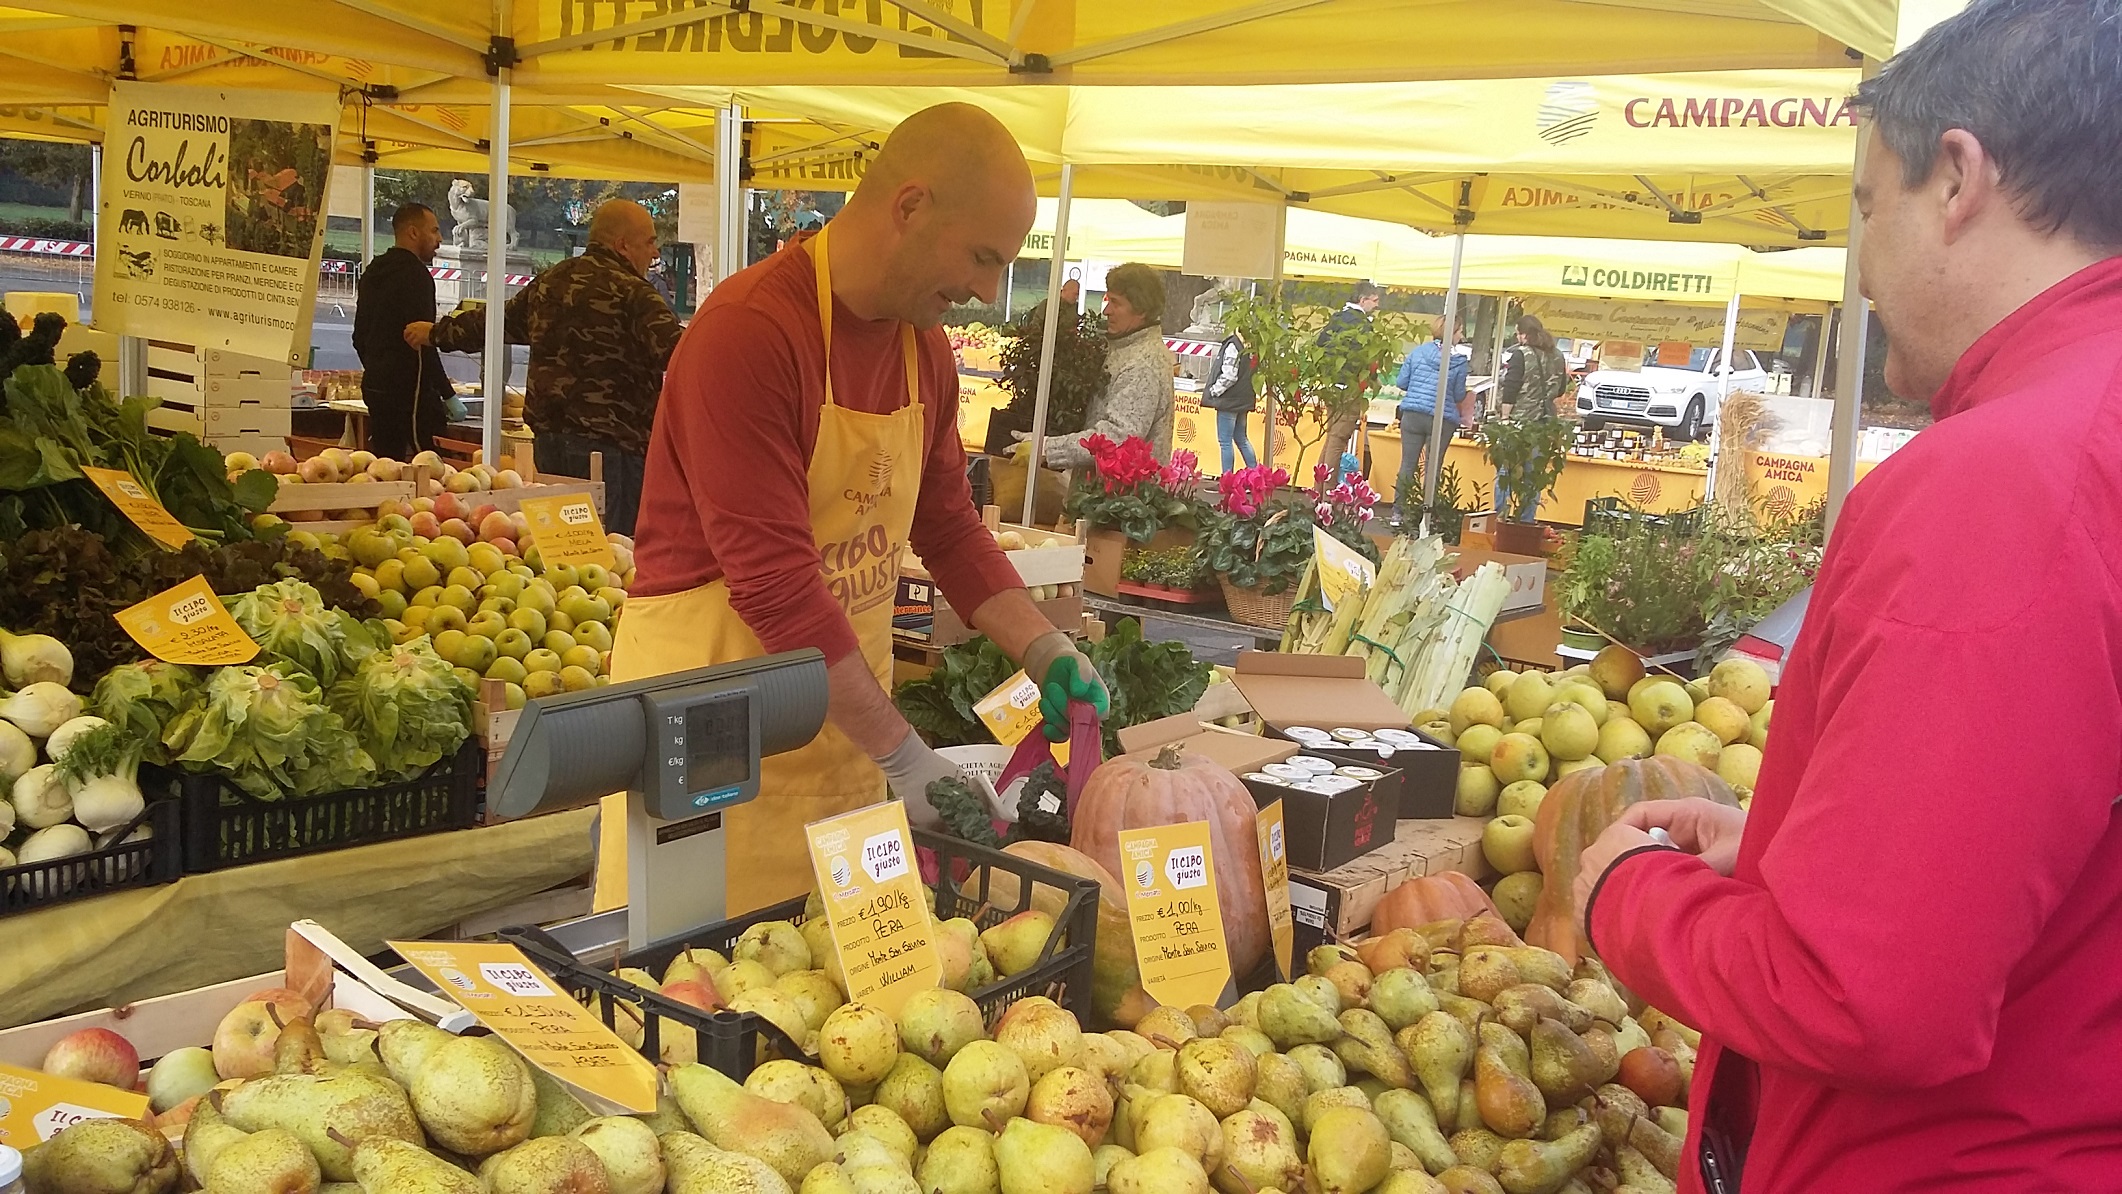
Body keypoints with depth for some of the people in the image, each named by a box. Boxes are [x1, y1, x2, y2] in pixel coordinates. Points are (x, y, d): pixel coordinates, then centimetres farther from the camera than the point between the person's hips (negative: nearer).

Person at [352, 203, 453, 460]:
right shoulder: (414, 274, -12)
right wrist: (447, 394, -17)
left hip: (375, 386, 10)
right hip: (409, 389, -10)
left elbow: (360, 336, 23)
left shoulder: (372, 273, 18)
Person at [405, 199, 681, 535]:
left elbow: (496, 321, 26)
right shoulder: (632, 293, -12)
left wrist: (437, 332, 42)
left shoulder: (549, 282, 12)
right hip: (610, 442, -8)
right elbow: (677, 352, -24)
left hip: (548, 436, 8)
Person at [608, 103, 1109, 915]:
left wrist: (1045, 653, 2)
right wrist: (902, 756, -22)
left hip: (846, 718, 7)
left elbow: (950, 530, 15)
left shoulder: (925, 347, 6)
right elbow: (774, 582, -23)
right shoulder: (749, 331, -20)